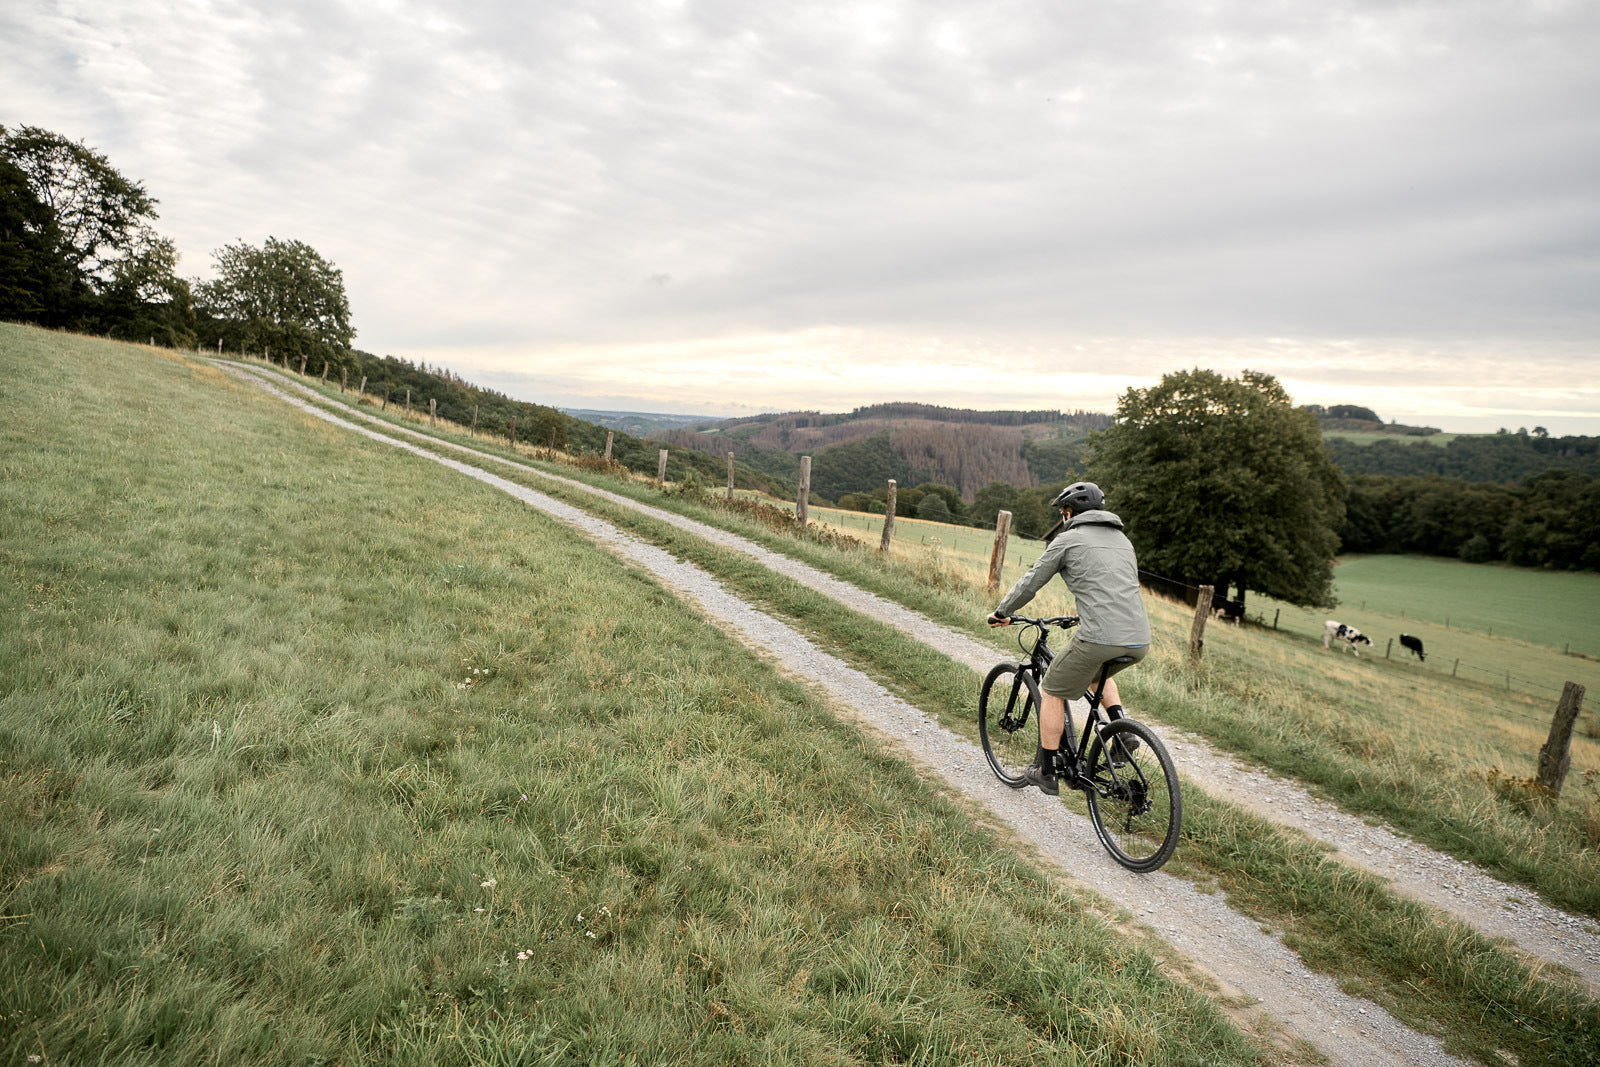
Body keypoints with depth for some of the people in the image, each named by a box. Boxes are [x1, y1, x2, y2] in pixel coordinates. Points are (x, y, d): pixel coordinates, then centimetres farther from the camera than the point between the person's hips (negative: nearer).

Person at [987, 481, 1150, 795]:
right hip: (1139, 640, 7)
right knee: (1098, 672, 38)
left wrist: (1001, 612, 22)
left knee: (1051, 691, 13)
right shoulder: (1122, 539, 23)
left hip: (1100, 639, -7)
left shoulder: (1068, 539, 3)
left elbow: (1031, 582, 7)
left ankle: (1046, 772, 18)